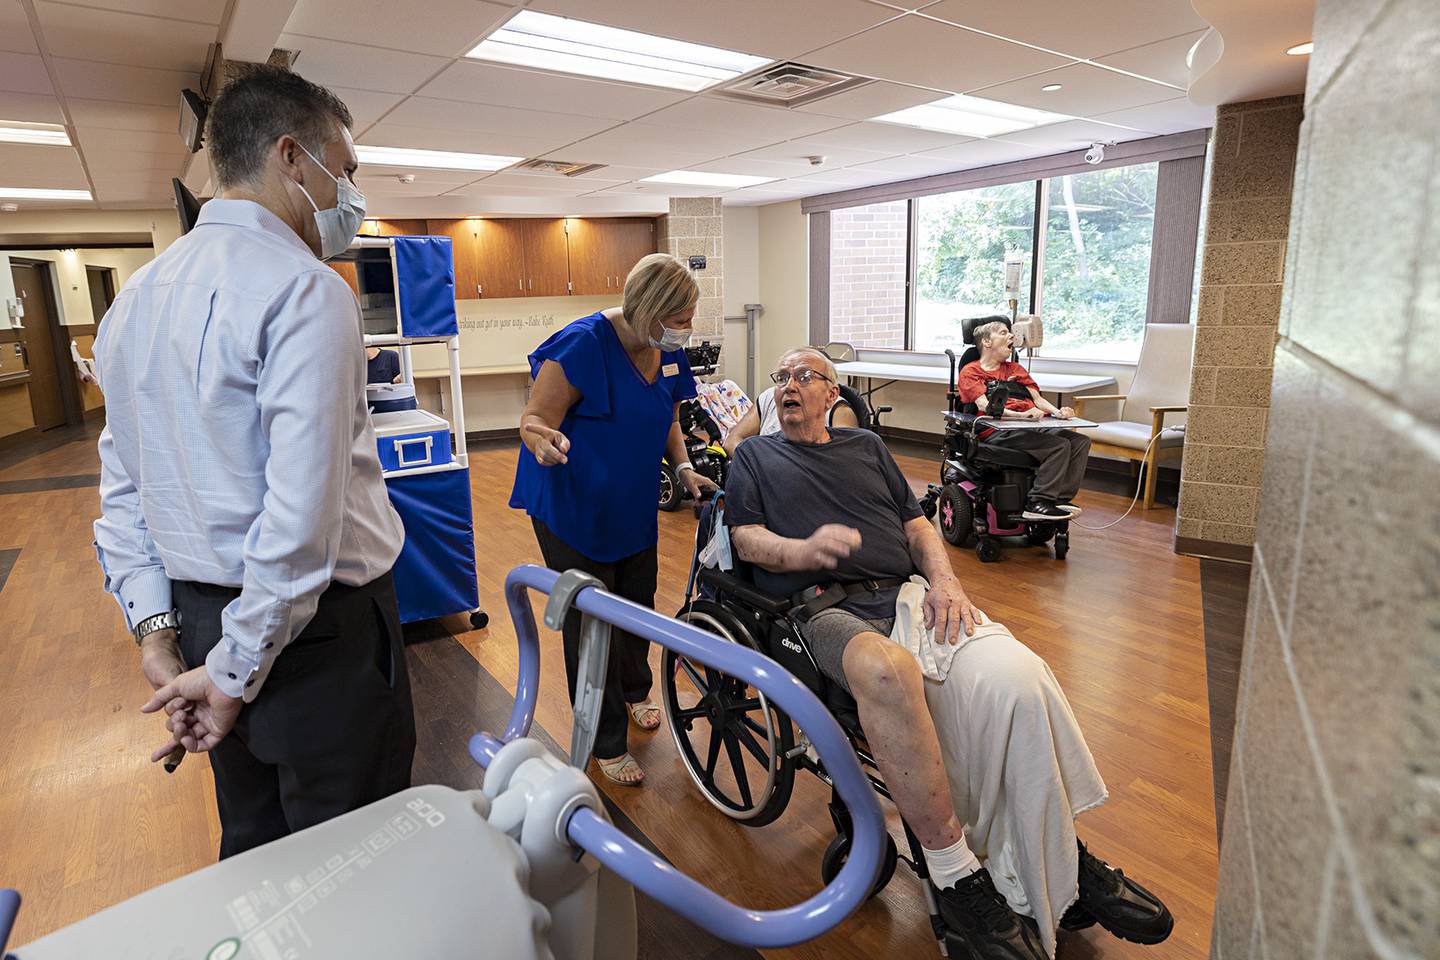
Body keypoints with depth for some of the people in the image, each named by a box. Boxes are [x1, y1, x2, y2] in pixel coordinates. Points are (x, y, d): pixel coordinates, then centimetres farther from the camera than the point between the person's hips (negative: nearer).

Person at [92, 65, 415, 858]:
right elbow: (302, 511, -25)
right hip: (313, 631, -8)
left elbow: (122, 488, 11)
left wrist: (156, 630, 9)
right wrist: (235, 671, -15)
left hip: (199, 616, 8)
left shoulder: (136, 296, 10)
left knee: (252, 846, 25)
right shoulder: (304, 289, -17)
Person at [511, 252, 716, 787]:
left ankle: (634, 691, 48)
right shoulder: (583, 345, -25)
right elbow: (535, 419, -24)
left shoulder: (667, 352, -2)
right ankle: (607, 742, 20)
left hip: (633, 504, 7)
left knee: (637, 602, 20)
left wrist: (684, 469, -7)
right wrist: (544, 441, -47)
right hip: (573, 506, -6)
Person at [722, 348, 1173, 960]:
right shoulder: (756, 456, 20)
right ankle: (955, 875, -26)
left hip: (905, 595, 4)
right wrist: (805, 549, -16)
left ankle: (1063, 863, -7)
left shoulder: (866, 446, 27)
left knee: (1013, 674, -25)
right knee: (887, 670, -40)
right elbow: (746, 540, 6)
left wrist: (944, 580, 0)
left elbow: (916, 525, 22)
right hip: (826, 608, -3)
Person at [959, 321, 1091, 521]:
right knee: (1059, 445, -27)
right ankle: (1037, 503, -25)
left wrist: (1057, 412, -3)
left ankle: (1060, 499, -17)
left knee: (1081, 441, -14)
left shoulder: (1016, 369, 32)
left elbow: (1037, 398, 20)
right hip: (997, 432, -7)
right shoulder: (970, 372, 9)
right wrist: (1020, 415, -25)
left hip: (1032, 427, 7)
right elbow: (984, 406, -9)